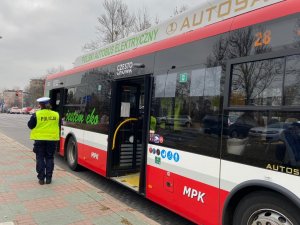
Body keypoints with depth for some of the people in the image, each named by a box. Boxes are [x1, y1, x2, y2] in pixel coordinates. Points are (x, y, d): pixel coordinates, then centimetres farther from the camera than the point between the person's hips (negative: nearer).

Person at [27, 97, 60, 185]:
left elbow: (30, 125, -2)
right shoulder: (56, 114, -3)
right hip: (52, 139, 2)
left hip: (40, 139, -2)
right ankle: (48, 178, 13)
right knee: (49, 158, 11)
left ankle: (41, 178, 10)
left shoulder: (36, 114, -10)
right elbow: (58, 125, 9)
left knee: (40, 158, 9)